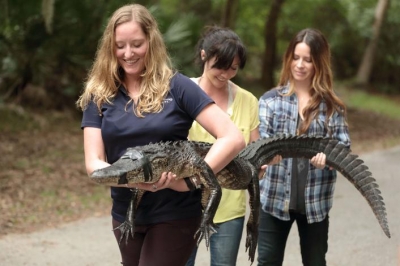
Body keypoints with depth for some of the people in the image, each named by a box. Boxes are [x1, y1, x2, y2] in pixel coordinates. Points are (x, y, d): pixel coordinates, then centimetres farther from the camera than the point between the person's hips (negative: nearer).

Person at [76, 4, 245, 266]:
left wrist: (190, 181, -22)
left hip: (175, 214, -4)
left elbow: (233, 138, -13)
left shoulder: (176, 87, -8)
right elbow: (93, 163, -5)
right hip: (125, 215, 4)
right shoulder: (99, 95, 1)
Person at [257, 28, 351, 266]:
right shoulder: (271, 99, 1)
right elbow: (260, 140, -9)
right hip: (275, 197, -1)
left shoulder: (332, 104, 3)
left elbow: (344, 145, -2)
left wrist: (329, 154, -25)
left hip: (315, 200, 1)